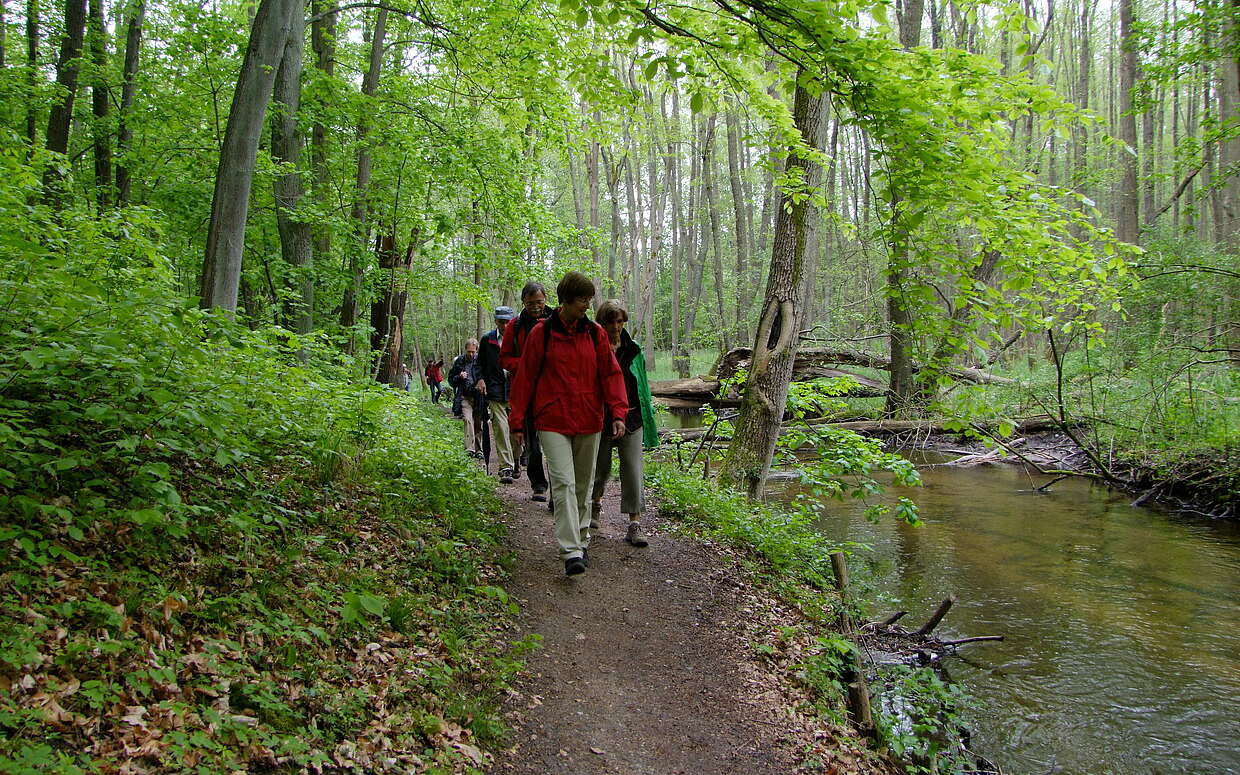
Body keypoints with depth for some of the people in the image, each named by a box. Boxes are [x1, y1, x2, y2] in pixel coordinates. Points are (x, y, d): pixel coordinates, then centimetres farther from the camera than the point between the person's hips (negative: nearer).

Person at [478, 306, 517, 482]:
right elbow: (480, 362, 17)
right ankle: (506, 467, -7)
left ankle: (515, 464, 22)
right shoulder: (487, 339, 8)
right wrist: (481, 379, 2)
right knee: (500, 430, -8)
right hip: (495, 391, 0)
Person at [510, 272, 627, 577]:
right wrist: (518, 422, 0)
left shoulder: (595, 333, 4)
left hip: (589, 422, 4)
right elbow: (525, 378, 0)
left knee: (583, 484, 13)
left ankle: (581, 541, 28)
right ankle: (571, 552, -16)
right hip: (553, 422, -3)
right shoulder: (541, 333, -3)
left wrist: (618, 412, -10)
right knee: (564, 482, -14)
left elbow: (611, 373, 3)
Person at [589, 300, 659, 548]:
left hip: (630, 419, 2)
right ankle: (595, 502, 45)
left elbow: (642, 386, 10)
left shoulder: (633, 350, 5)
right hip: (600, 420, -1)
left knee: (633, 471, -5)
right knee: (601, 469, 13)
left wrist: (648, 420, 8)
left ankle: (634, 525, -2)